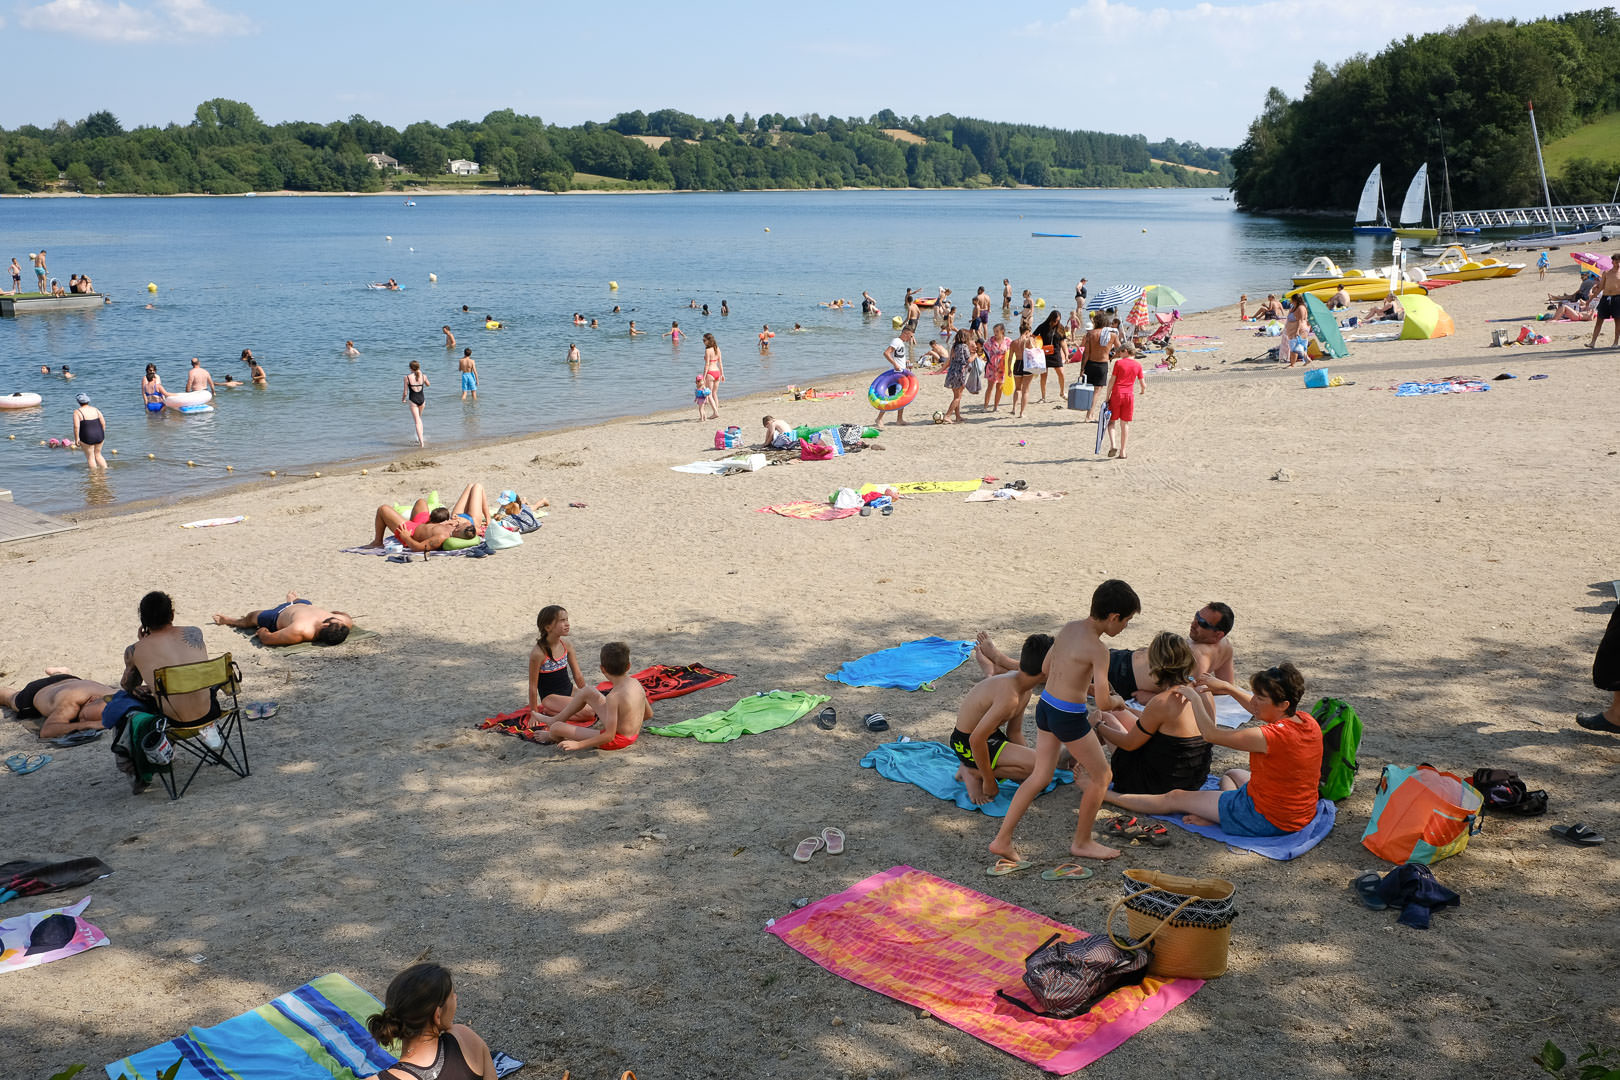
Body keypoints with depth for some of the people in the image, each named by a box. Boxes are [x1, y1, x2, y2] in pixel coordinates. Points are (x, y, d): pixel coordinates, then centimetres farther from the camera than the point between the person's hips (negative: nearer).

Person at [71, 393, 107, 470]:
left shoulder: (77, 412, -7)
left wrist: (76, 439, -10)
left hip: (87, 438, -5)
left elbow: (76, 426, -16)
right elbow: (103, 423, 6)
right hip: (99, 436, 5)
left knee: (90, 457, 6)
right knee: (98, 454, 21)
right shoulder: (95, 409, 7)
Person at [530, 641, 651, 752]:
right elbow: (649, 714, 6)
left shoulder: (613, 697, -29)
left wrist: (578, 744, -23)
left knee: (556, 729, -5)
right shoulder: (635, 682, -6)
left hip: (616, 740, -9)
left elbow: (609, 736, -28)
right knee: (587, 691, 16)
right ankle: (556, 720, 33)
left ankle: (551, 736, 34)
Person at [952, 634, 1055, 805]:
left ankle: (970, 770, 12)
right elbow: (977, 739, -33)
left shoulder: (1025, 690, -1)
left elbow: (1014, 733, 9)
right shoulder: (1009, 696, -32)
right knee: (1036, 765, -22)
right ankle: (974, 772, -7)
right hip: (967, 744, -10)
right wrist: (989, 781, -22)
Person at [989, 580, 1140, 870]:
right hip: (1069, 717, -8)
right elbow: (1103, 703, -21)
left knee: (1040, 776, 15)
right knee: (1101, 775, 13)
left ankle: (1002, 840, 15)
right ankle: (1082, 842, 25)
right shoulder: (1098, 649, -20)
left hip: (1045, 707, 8)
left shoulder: (1069, 628, 4)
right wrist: (1117, 700, 3)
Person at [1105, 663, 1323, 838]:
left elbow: (1210, 734, -20)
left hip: (1267, 821, -8)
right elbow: (1263, 712, 17)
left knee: (1176, 798, 5)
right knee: (1232, 774, 35)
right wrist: (1227, 688, 16)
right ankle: (1215, 817, 10)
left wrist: (1194, 697, -7)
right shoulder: (1307, 721, -5)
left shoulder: (1268, 737, -30)